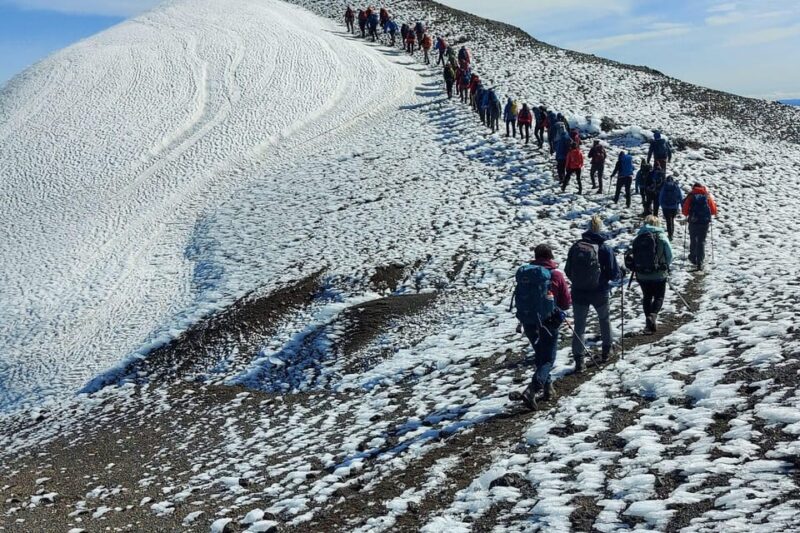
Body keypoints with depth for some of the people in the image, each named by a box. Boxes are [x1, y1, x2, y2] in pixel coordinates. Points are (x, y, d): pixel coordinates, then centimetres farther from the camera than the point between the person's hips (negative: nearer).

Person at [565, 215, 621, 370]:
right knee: (605, 319, 25)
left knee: (579, 327, 7)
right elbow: (614, 274, -10)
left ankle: (579, 361, 0)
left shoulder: (575, 247, -5)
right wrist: (620, 273, 13)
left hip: (579, 293, 1)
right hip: (600, 293, -1)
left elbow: (568, 271, 3)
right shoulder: (605, 248, -13)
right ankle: (606, 351, 36)